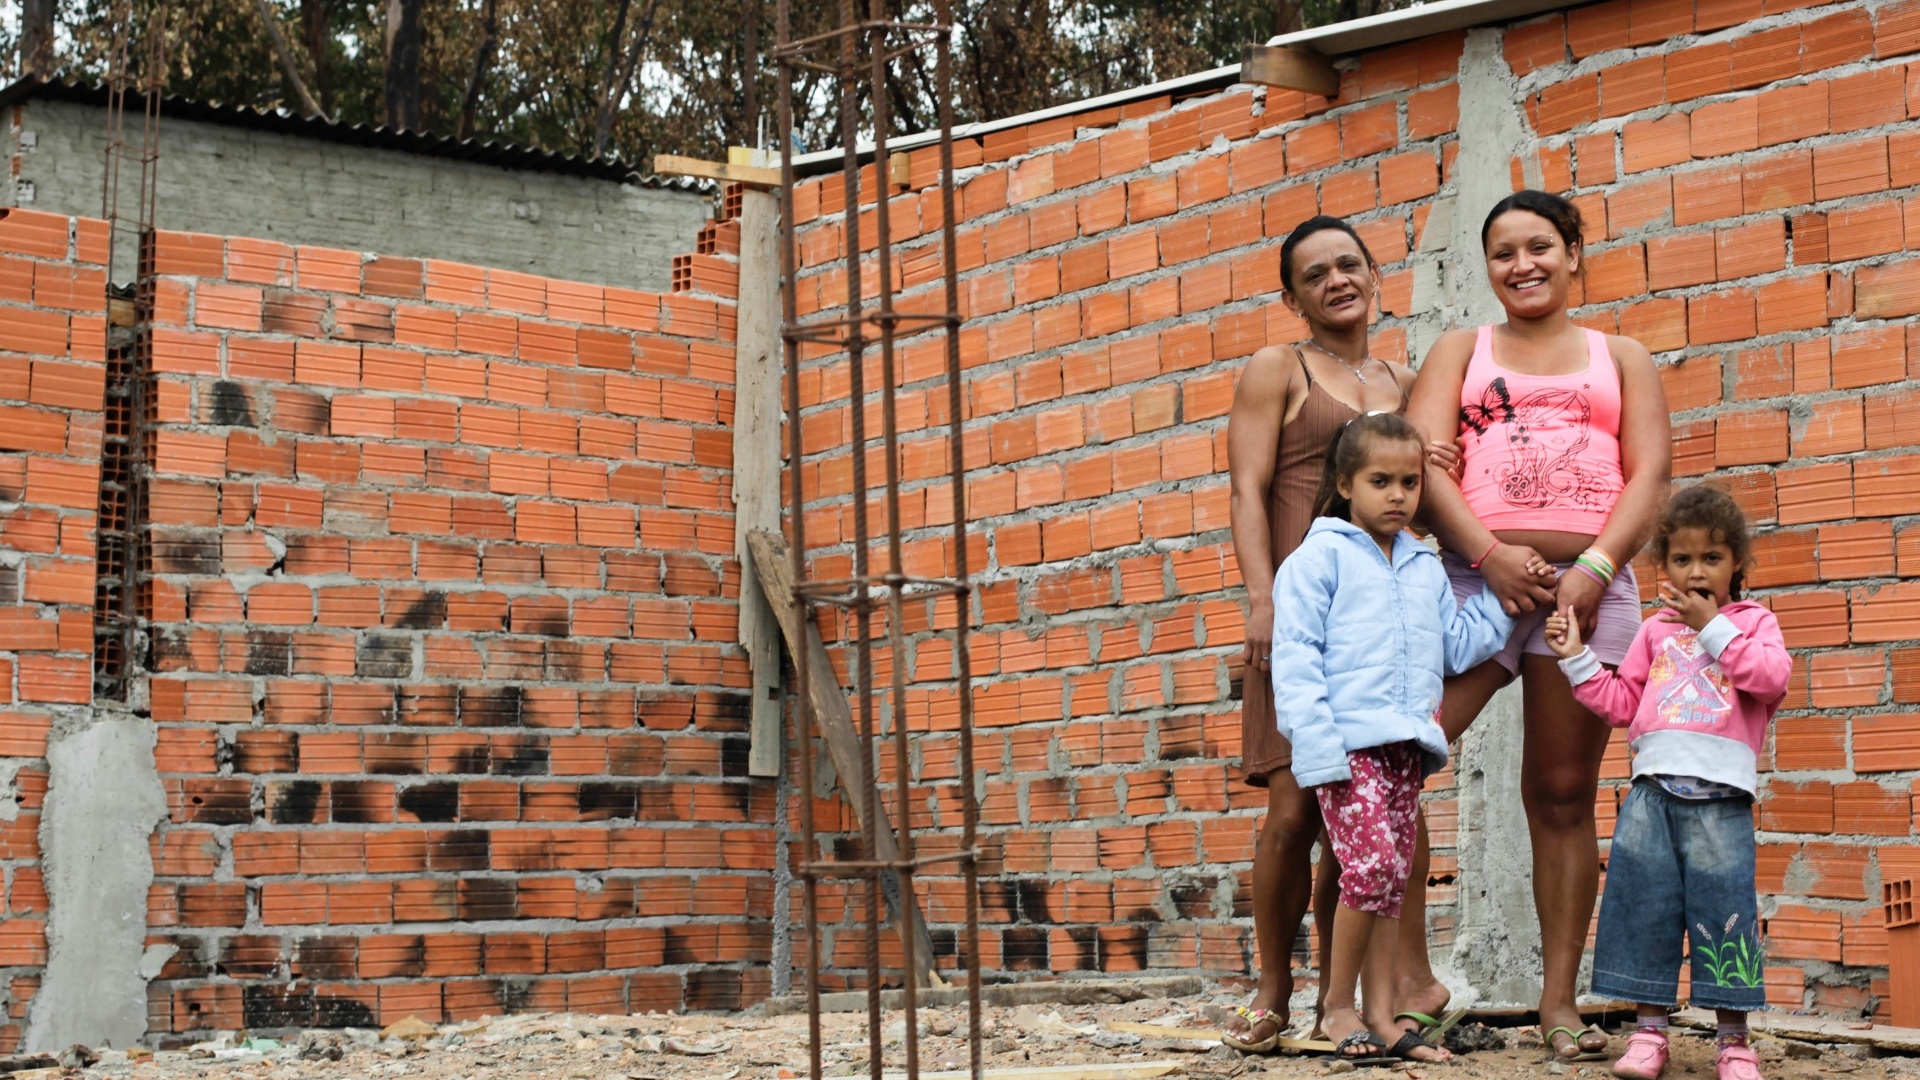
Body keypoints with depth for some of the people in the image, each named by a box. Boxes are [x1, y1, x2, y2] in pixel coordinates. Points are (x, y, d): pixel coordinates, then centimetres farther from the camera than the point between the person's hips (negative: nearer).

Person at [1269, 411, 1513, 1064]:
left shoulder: (1426, 568, 21)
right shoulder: (1319, 558, 0)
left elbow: (1457, 644, 25)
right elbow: (1295, 658, -7)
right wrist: (1318, 747, -15)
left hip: (1406, 742, 7)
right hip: (1349, 742, -6)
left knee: (1391, 878, 6)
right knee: (1372, 864, -17)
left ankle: (1381, 1016, 10)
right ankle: (1338, 1006, -3)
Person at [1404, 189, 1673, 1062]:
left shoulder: (1621, 357, 18)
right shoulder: (1460, 351, 17)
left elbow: (1650, 473, 5)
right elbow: (1423, 462, 2)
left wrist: (1594, 567, -11)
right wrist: (1490, 552, -13)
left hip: (1589, 587, 0)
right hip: (1475, 576, 0)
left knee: (1563, 794, 3)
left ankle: (1559, 1001, 7)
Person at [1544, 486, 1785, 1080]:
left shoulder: (1753, 622, 11)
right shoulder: (1656, 631, 19)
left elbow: (1772, 677, -9)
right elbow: (1621, 702, 17)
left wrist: (1713, 626, -7)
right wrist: (1577, 659, 9)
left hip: (1721, 796, -3)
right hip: (1653, 791, 3)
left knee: (1723, 908, -4)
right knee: (1645, 904, 1)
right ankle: (1649, 1032, 10)